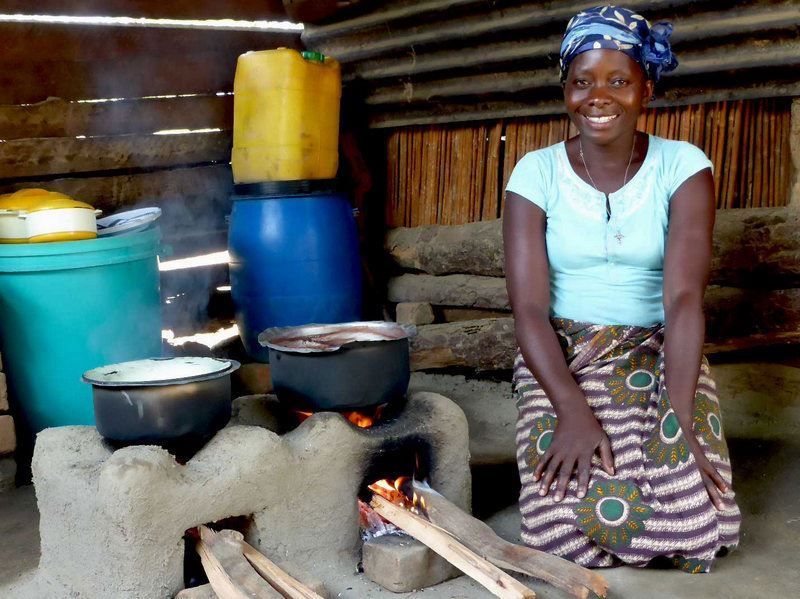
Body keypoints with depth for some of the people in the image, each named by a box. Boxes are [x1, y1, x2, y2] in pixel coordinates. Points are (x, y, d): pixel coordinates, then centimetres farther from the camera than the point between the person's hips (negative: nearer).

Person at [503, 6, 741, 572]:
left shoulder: (683, 166, -5)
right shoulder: (537, 172, -5)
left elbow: (684, 297, -16)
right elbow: (529, 307, -12)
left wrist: (678, 419, -28)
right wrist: (573, 411, -26)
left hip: (660, 357, 1)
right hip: (560, 360, 0)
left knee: (696, 522, -18)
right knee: (570, 522, -22)